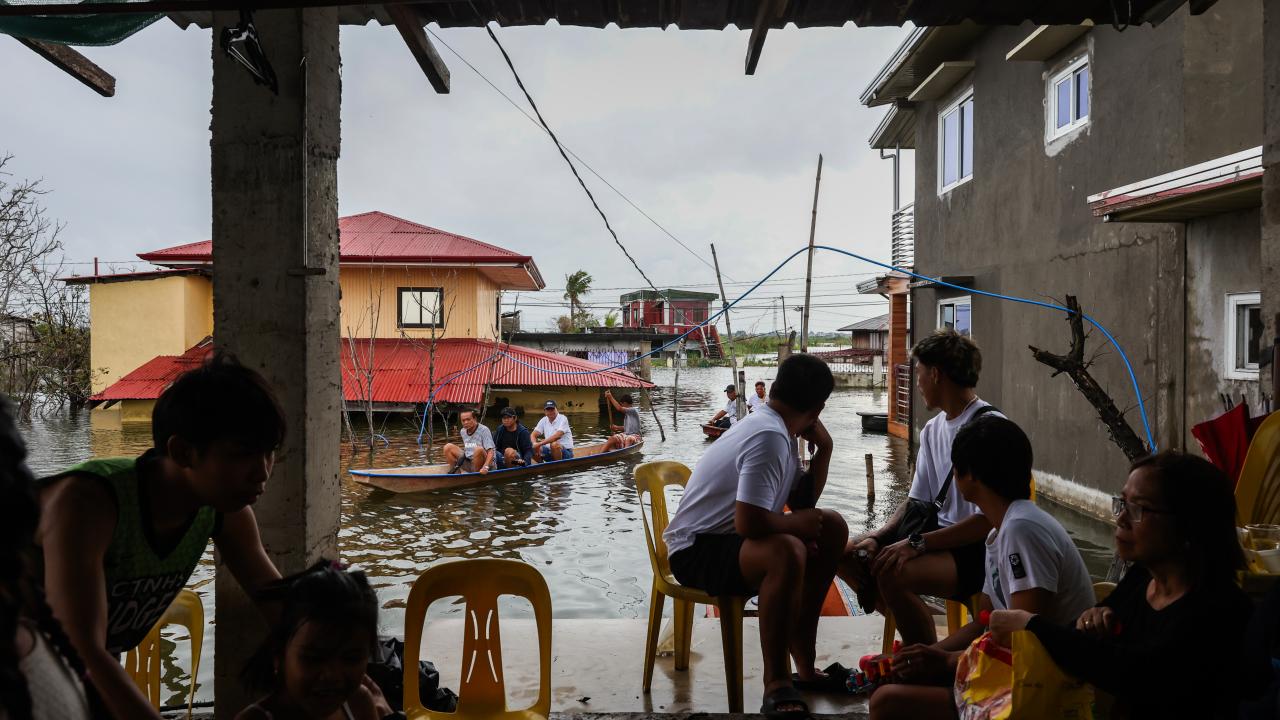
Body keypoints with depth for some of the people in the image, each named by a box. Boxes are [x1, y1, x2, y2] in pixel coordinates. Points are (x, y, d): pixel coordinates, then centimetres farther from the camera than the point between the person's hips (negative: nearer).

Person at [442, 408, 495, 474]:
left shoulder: (484, 430, -15)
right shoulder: (462, 431, 7)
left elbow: (490, 452, -24)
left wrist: (485, 467, -36)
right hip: (468, 462, 7)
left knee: (479, 449, -36)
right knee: (448, 447, 0)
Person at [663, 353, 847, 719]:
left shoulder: (776, 430, 7)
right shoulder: (770, 437, -24)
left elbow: (801, 501, 11)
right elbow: (749, 523, -32)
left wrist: (823, 448, 2)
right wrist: (796, 523, -13)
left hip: (733, 539, 11)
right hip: (696, 550, -10)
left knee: (832, 528, 8)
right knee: (788, 552, -36)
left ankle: (803, 659, 14)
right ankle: (777, 683, -21)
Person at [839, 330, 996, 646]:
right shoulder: (932, 429, 11)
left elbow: (989, 520, -22)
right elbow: (916, 502, 12)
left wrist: (916, 543, -25)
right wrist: (878, 538, -4)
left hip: (978, 549, -9)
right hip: (938, 535, 9)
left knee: (892, 573, -31)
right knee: (847, 554, -1)